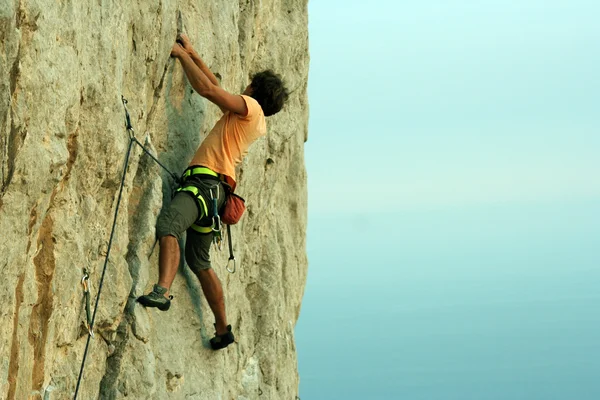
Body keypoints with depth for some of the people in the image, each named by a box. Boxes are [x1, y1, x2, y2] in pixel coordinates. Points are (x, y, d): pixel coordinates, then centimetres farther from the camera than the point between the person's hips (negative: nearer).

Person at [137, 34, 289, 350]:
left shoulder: (251, 107, 0)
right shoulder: (252, 119, 27)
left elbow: (207, 89, -9)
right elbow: (215, 87, 38)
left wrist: (181, 54, 2)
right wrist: (191, 54, 40)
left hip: (206, 182, -10)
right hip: (211, 188, 10)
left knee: (167, 224, -35)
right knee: (199, 261, 17)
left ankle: (162, 291, -54)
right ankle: (222, 329, 22)